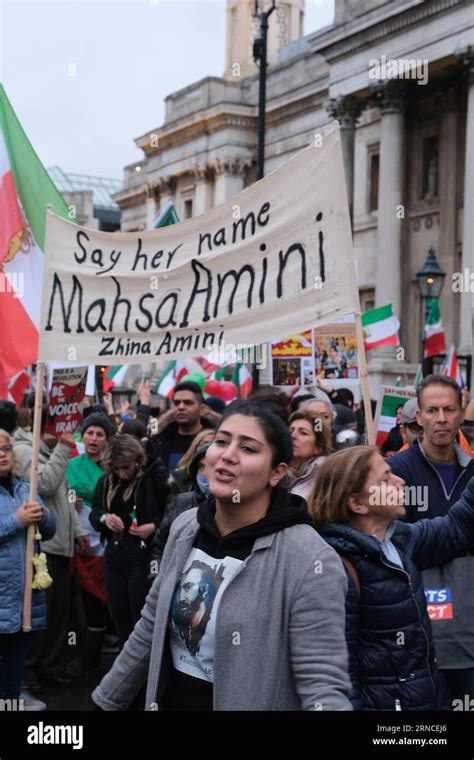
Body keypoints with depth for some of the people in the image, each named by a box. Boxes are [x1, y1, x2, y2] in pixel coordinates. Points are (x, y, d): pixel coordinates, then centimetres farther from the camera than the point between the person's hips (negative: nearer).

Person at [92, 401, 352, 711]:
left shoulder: (309, 562, -22)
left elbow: (323, 686, -26)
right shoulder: (185, 527, -2)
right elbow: (152, 628, 9)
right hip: (167, 699, 6)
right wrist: (108, 698, 15)